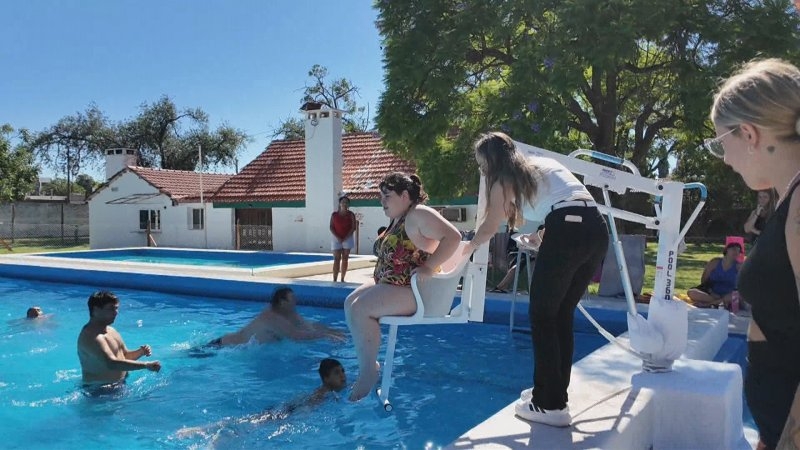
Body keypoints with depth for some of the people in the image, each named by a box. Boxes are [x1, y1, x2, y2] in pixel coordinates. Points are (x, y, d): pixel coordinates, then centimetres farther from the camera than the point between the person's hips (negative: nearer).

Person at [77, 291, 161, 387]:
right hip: (100, 390, -9)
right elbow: (111, 363, -33)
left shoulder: (110, 330, 11)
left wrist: (140, 352, -1)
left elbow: (124, 356, 20)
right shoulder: (91, 337, -21)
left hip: (120, 384, 9)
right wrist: (146, 365, -35)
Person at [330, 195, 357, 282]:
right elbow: (331, 227, -2)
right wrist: (337, 237, -15)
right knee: (336, 259, -5)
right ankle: (334, 280, -9)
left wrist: (346, 237, -14)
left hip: (347, 239, 0)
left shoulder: (351, 214, 1)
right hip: (336, 239, 0)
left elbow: (353, 227, -4)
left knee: (345, 259, 3)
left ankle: (342, 279, 9)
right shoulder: (334, 214, 2)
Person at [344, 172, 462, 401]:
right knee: (350, 302, 5)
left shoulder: (419, 215, -16)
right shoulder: (398, 219, 15)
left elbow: (453, 237, -26)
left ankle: (368, 370, -8)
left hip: (414, 291, -11)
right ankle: (367, 362, 8)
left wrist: (428, 267, -28)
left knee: (360, 309, -22)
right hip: (388, 283, 11)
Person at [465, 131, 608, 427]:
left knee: (541, 316, 3)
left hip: (567, 231, -8)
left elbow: (488, 230, 19)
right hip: (597, 230, 8)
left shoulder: (505, 179, 10)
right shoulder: (541, 164, 28)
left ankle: (550, 405, 5)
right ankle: (553, 391, 26)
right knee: (561, 316, 17)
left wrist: (465, 249, 33)